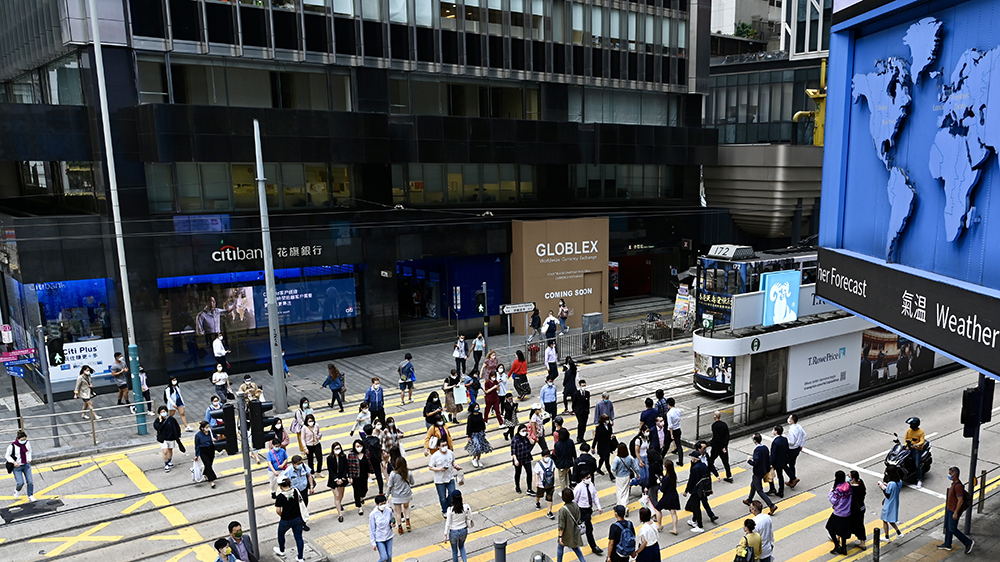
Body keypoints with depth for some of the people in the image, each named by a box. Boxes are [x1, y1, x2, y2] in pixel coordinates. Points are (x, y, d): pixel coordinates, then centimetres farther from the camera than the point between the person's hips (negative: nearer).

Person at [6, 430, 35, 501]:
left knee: (30, 481, -4)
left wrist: (29, 459, 4)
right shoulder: (12, 446, -17)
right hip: (17, 466, -3)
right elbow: (7, 456, -4)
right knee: (20, 483, -11)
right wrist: (14, 462, -17)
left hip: (26, 465, 3)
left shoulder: (27, 443, -5)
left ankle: (30, 496, 11)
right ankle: (17, 490, 26)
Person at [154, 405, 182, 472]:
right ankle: (166, 465, 5)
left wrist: (178, 436, 5)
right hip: (162, 439, -2)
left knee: (170, 450, 18)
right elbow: (156, 428, -25)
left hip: (171, 438, 2)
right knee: (165, 451, -9)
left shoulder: (171, 419, -9)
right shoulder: (158, 420, -9)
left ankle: (170, 462, 39)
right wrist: (160, 421, -31)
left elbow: (177, 427, 2)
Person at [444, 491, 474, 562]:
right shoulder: (466, 507, -17)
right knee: (461, 546, 30)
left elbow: (448, 524, -16)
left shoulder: (450, 510, -24)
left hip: (453, 532, -3)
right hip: (464, 531, 3)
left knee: (454, 550, 21)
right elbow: (469, 518, -2)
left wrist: (445, 535, -5)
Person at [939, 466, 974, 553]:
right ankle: (947, 544, 28)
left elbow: (960, 501, -27)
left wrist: (956, 513, -23)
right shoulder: (954, 483, 4)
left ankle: (969, 543, 14)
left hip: (954, 511, -10)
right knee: (947, 527, 17)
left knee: (952, 529, 0)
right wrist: (947, 507, 23)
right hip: (949, 509, 10)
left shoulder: (958, 486, -27)